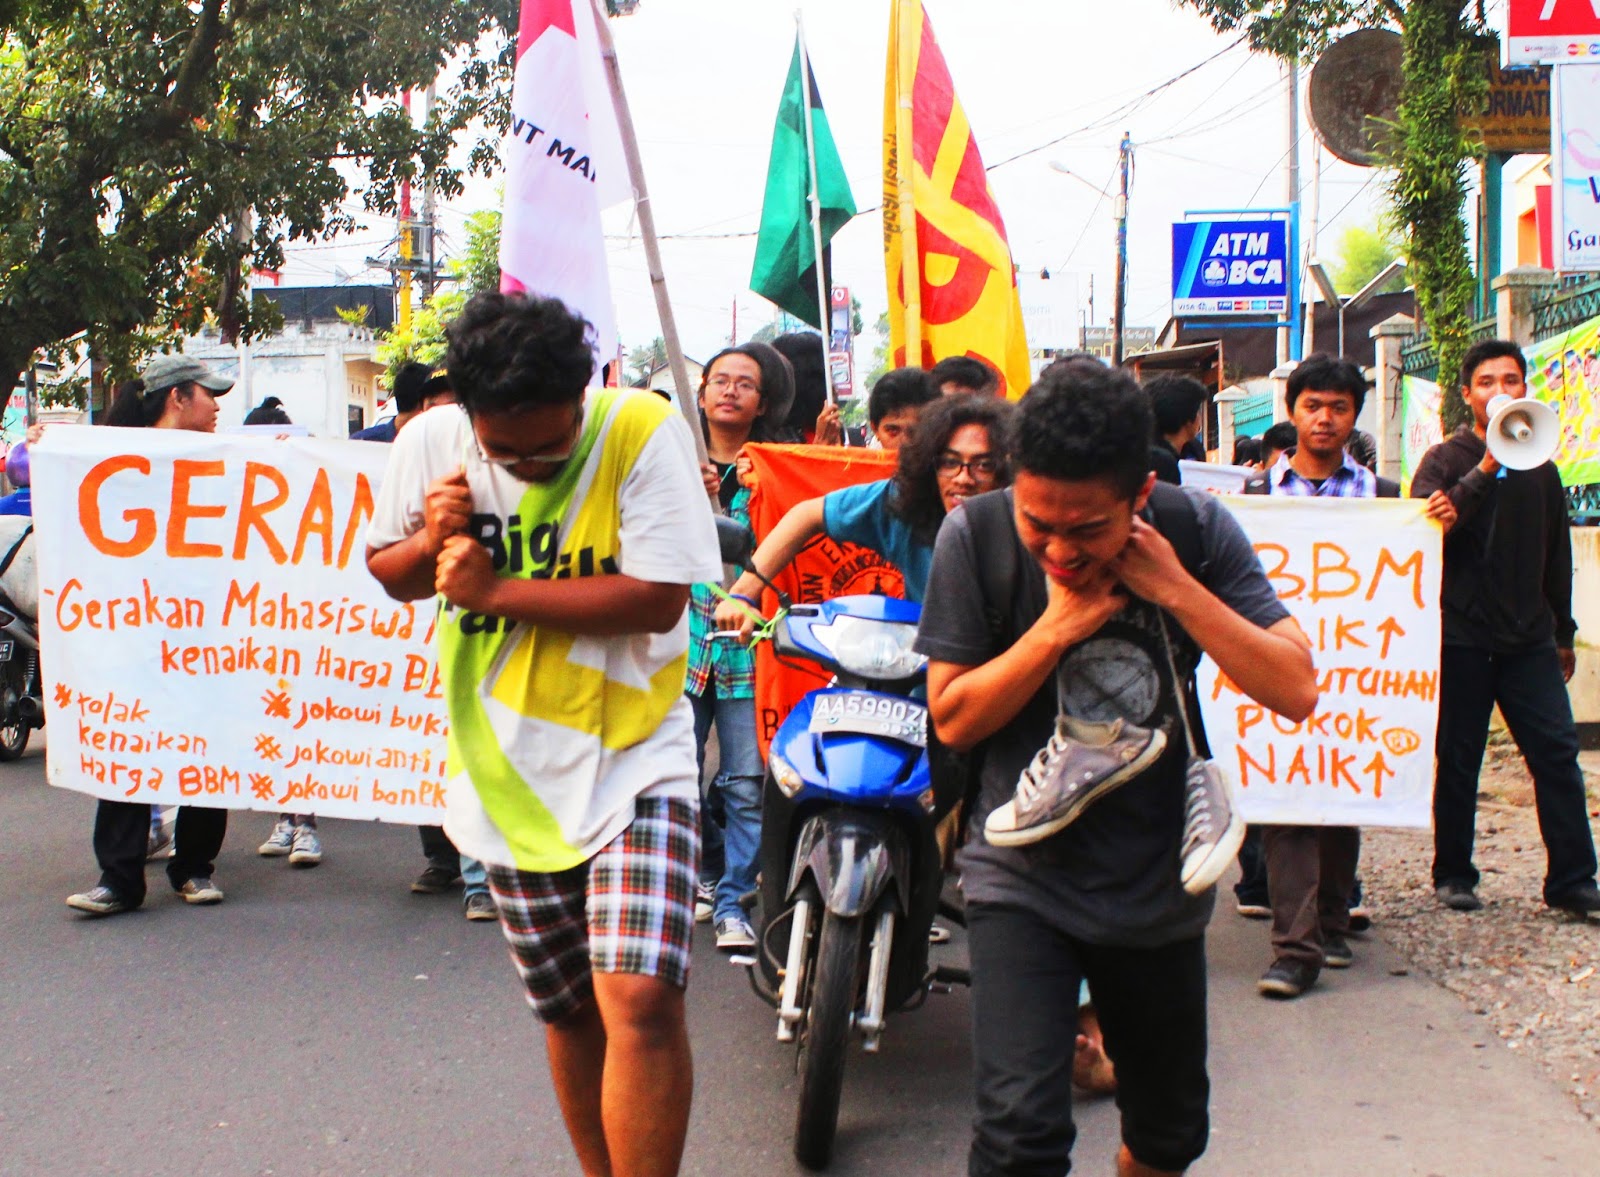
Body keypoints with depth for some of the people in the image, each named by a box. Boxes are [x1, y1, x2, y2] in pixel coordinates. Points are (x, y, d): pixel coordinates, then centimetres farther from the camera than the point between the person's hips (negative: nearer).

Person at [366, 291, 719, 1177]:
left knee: (641, 998, -19)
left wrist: (494, 590, -20)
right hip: (509, 773, 4)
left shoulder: (641, 430, -16)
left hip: (631, 762, -4)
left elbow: (657, 599, -20)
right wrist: (432, 544, -12)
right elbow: (387, 572, 11)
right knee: (569, 1012, 14)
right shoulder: (431, 443, -4)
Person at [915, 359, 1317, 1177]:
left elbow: (1295, 692, -14)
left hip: (1158, 886, 3)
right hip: (1024, 879, -2)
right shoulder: (976, 535, -14)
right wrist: (1058, 626, -22)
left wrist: (1176, 590, -24)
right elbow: (952, 719, -10)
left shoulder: (1195, 530, -10)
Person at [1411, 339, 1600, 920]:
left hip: (1529, 638, 3)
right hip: (1463, 637, -3)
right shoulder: (1445, 460, 0)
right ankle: (1453, 876, 14)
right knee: (1458, 761, 2)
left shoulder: (1540, 468, 13)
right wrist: (1486, 470, -23)